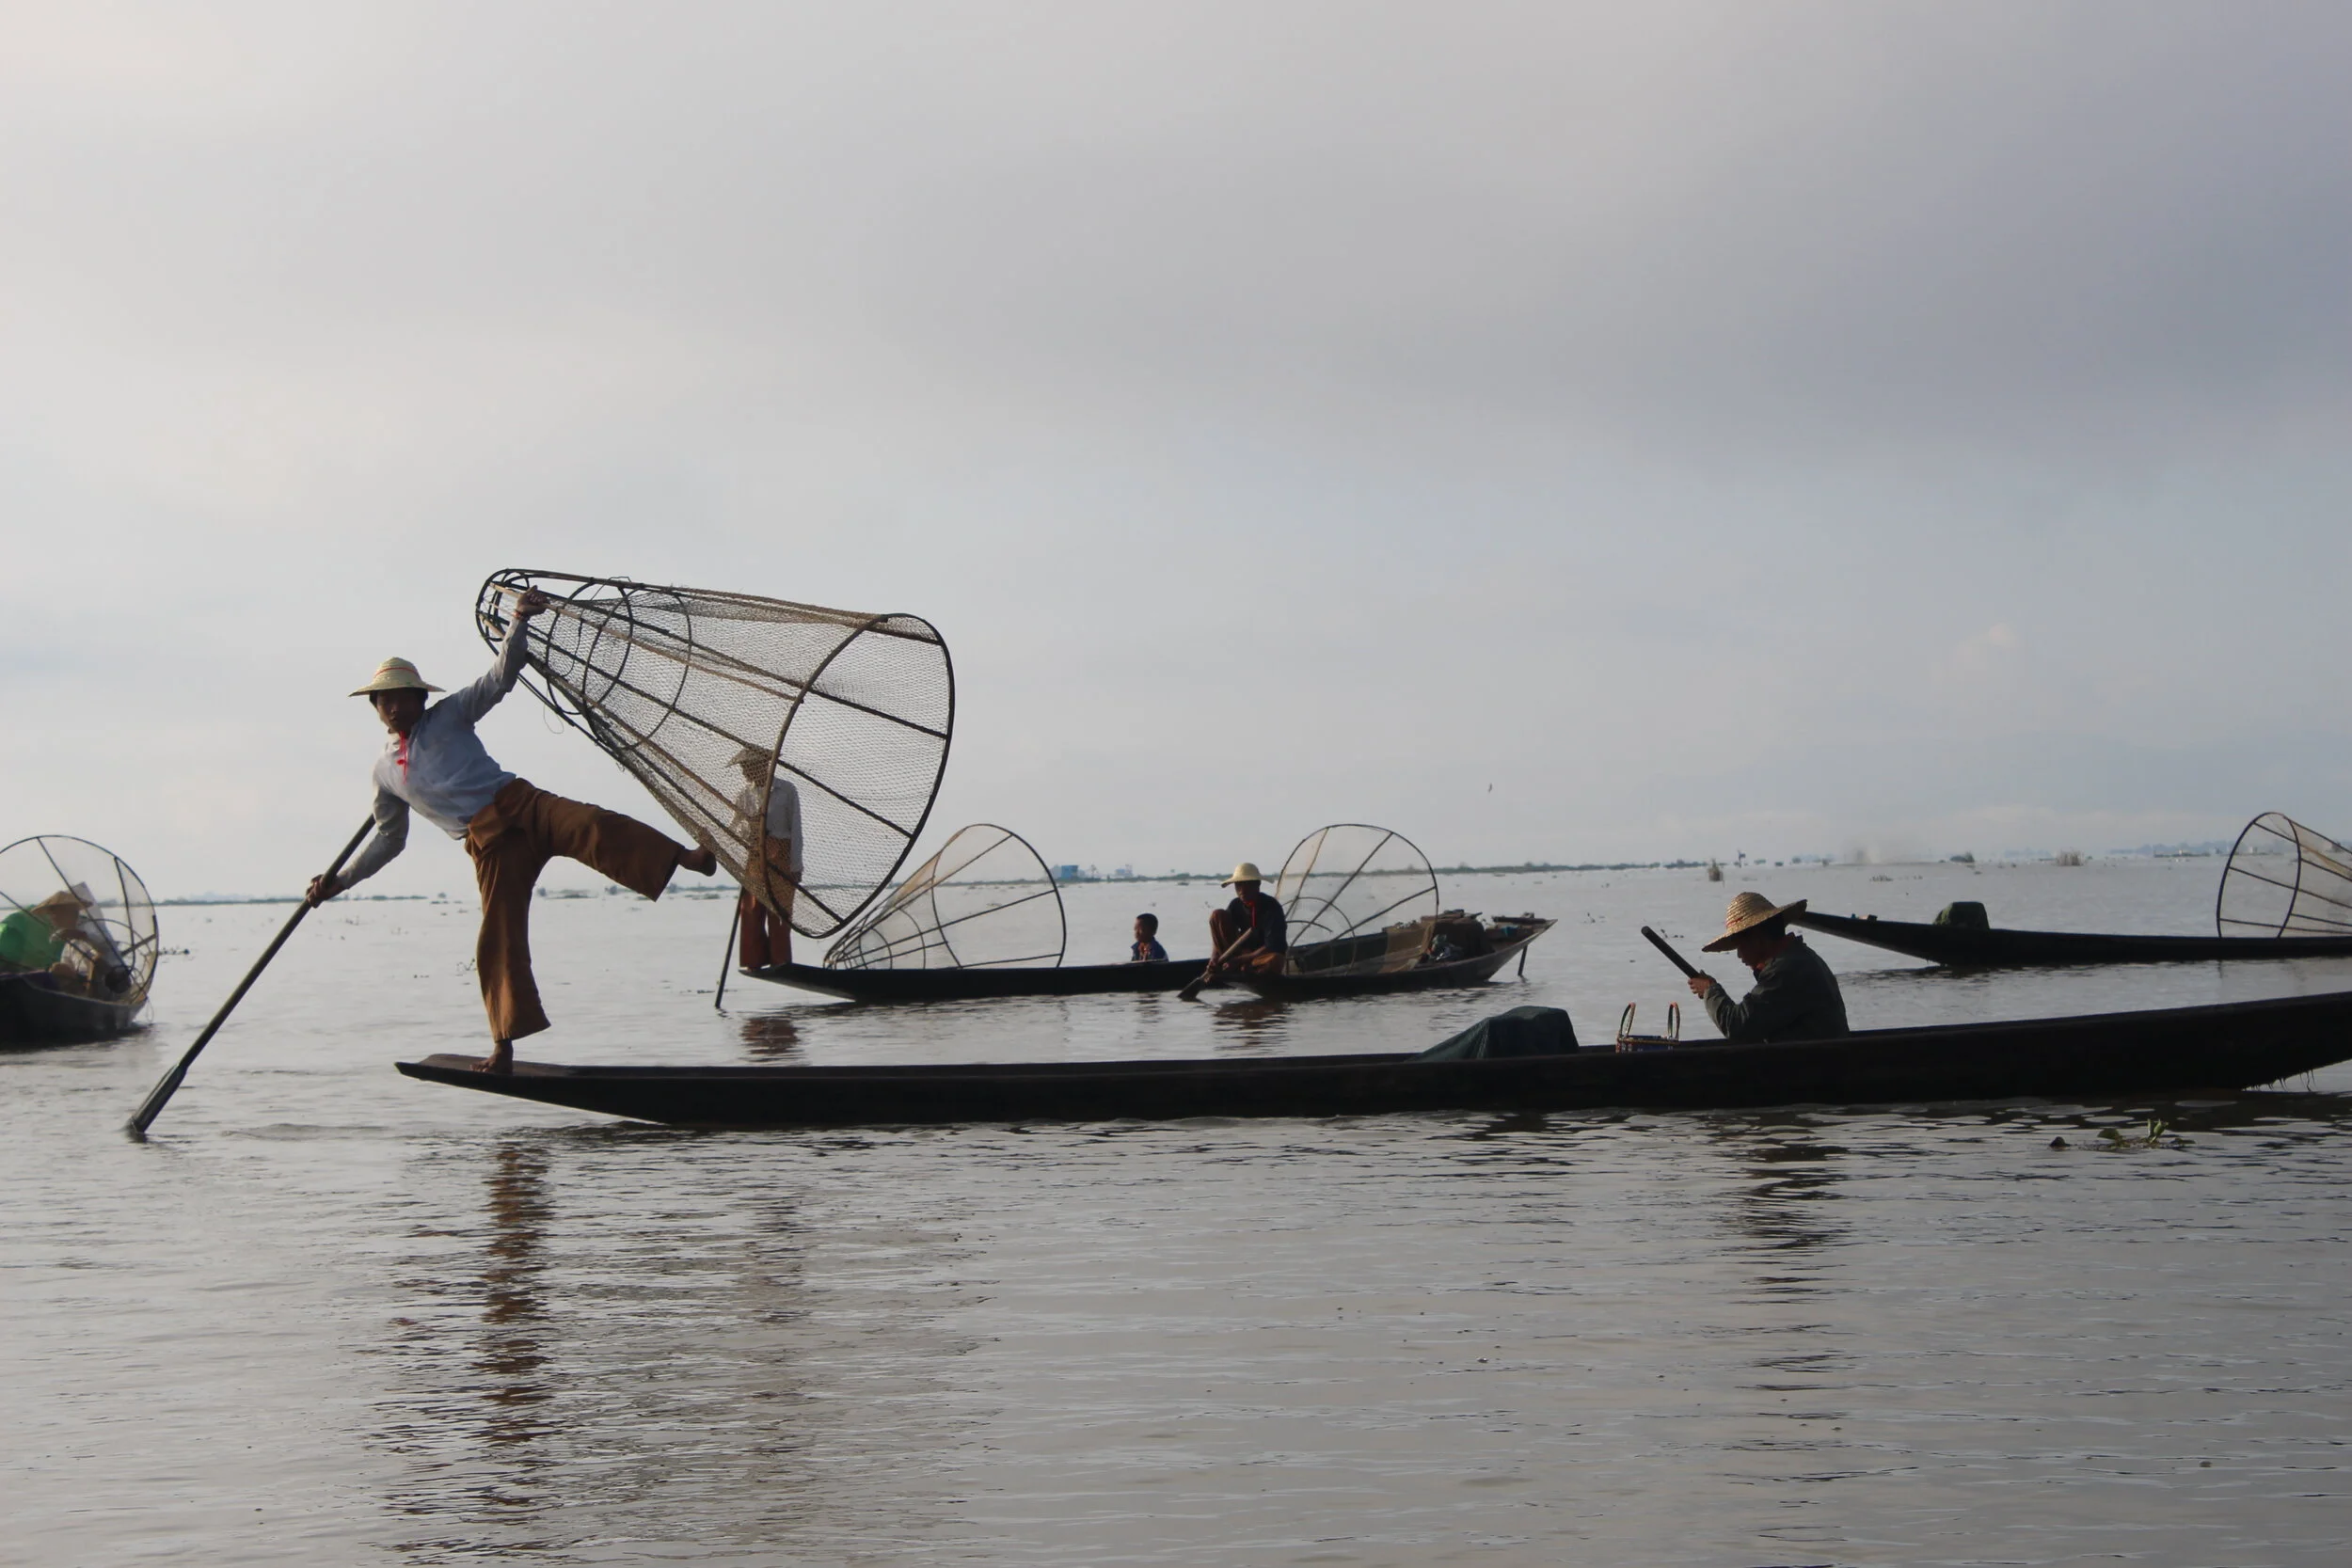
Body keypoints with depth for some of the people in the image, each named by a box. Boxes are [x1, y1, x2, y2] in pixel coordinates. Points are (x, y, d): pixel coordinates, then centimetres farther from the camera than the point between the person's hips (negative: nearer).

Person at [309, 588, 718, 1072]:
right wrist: (340, 881, 22)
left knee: (592, 827, -31)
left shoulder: (448, 715, 11)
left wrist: (518, 623, -12)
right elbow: (388, 839, 28)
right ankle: (504, 1047, 2)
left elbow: (500, 678, 3)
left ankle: (688, 858, -44)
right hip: (490, 844, 2)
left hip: (521, 803, -2)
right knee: (498, 941, -5)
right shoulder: (385, 771, 19)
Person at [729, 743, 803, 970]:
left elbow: (795, 829, -2)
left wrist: (796, 866, -4)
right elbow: (735, 830, 9)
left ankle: (780, 963, 6)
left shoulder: (786, 790, -2)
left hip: (780, 857, -3)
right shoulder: (744, 793, 7)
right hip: (753, 857, 3)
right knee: (751, 911, 1)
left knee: (779, 912, -1)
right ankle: (754, 961, 9)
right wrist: (747, 827, -14)